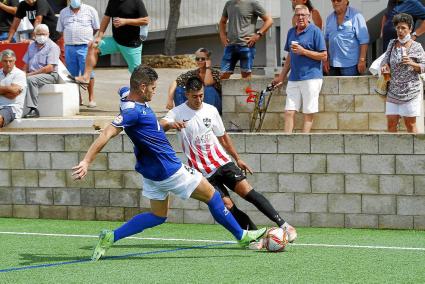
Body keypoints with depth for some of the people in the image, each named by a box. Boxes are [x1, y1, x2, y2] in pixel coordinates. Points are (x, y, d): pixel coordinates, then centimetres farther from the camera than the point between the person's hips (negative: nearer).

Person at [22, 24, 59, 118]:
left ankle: (33, 109, -35)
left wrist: (31, 74, -16)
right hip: (33, 74, 6)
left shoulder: (52, 47, -4)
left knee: (31, 79, -34)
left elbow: (50, 68, -14)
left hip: (49, 75, -6)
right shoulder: (32, 46, 19)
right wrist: (24, 74, -2)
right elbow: (26, 64, 21)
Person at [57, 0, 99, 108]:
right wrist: (71, 38, 7)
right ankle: (77, 98, 16)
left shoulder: (90, 10, 4)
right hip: (69, 47, 3)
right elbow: (60, 30, 17)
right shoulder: (63, 12, 12)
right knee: (72, 75, 6)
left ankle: (91, 99, -2)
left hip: (85, 47, -3)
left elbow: (96, 28, 8)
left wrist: (85, 37, 7)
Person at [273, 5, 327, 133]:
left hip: (311, 78, -6)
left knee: (308, 113, -3)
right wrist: (281, 77, 23)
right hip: (293, 78, 6)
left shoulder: (315, 31, -3)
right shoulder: (291, 32, 16)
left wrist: (303, 51, -13)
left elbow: (323, 55, -7)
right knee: (289, 112, -1)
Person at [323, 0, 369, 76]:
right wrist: (326, 60, 11)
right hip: (333, 64, 6)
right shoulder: (330, 18, 13)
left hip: (350, 64, -6)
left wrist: (362, 60, -15)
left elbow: (364, 41, -9)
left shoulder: (355, 16, -6)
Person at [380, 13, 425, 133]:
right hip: (393, 91, 4)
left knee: (410, 123, 1)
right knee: (391, 123, 2)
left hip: (410, 91, -4)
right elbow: (385, 60, 17)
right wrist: (384, 66, -6)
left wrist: (412, 64, -20)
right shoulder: (392, 44, 10)